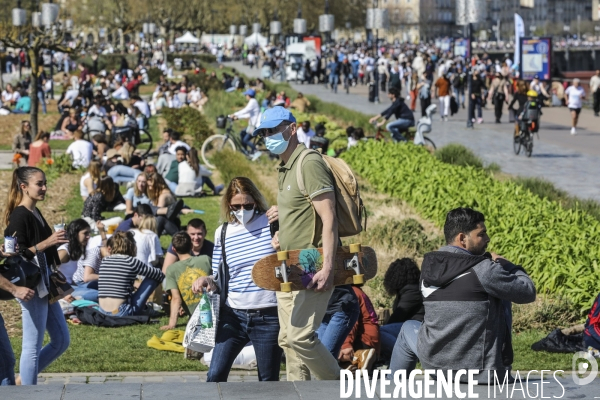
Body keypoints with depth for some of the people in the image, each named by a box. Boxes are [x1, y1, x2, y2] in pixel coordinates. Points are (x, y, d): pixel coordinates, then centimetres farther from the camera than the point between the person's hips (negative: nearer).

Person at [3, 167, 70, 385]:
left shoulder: (35, 213, 12)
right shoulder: (19, 216, -15)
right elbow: (16, 255, -22)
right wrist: (47, 242, -28)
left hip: (45, 286, 10)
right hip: (30, 287, -10)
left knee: (61, 341, 13)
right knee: (33, 347, -3)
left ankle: (24, 380, 23)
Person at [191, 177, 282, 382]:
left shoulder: (271, 223, -2)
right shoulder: (223, 232, 7)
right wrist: (207, 280, -7)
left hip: (268, 317, -3)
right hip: (232, 315, 3)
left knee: (268, 381, 7)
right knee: (215, 376, -4)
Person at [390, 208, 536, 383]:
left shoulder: (428, 267, 1)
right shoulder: (482, 269, -17)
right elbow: (528, 293, -9)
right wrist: (504, 264, 7)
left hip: (433, 363, 4)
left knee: (408, 329, 35)